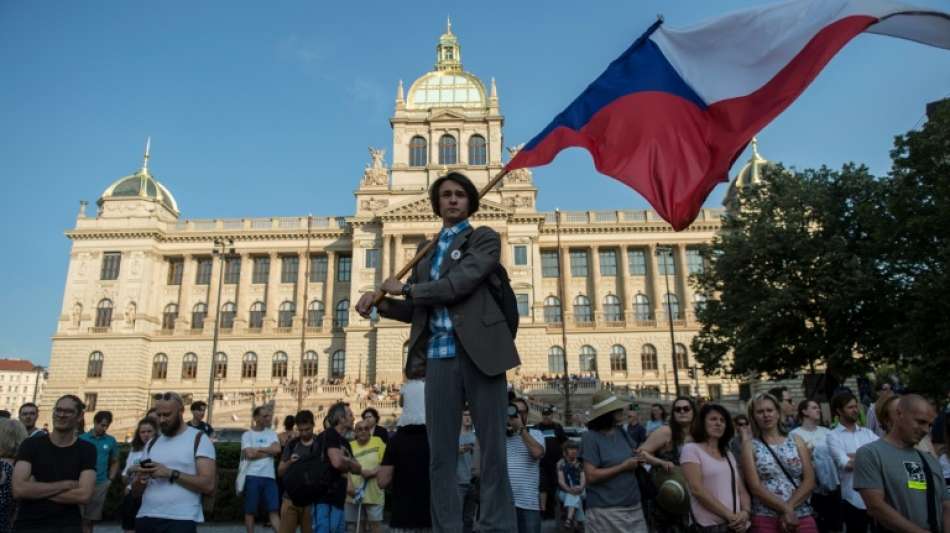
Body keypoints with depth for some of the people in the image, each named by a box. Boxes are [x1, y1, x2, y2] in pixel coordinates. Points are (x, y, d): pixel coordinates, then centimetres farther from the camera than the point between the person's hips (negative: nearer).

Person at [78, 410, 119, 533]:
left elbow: (115, 462, 13)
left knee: (91, 519, 12)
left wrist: (110, 480, 3)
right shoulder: (81, 439, -1)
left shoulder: (111, 441, 4)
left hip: (100, 485, 2)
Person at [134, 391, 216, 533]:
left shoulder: (199, 439, -4)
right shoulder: (152, 442, 14)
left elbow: (208, 485, -13)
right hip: (145, 518, 6)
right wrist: (141, 479, -7)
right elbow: (136, 488, 16)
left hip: (180, 520, -5)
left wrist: (171, 474, -18)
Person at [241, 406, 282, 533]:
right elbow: (250, 454, -13)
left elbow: (277, 449, -4)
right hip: (252, 476, -3)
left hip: (269, 476, 3)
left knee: (274, 510, 0)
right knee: (250, 511, 7)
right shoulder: (247, 434, 1)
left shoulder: (271, 433, 12)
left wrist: (258, 449, -7)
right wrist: (269, 451, -3)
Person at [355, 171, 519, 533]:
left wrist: (403, 288, -2)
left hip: (479, 351, -4)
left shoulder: (485, 238, 5)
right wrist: (380, 302, 0)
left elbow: (459, 284, -12)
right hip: (439, 356, 5)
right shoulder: (427, 251, 22)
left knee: (492, 450, 0)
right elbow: (415, 310, 19)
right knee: (440, 453, 3)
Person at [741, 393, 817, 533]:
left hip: (802, 516, 2)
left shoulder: (796, 441, 7)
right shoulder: (750, 444, 0)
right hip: (765, 519, -2)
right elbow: (755, 487, -8)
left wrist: (789, 507, -11)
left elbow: (809, 481, 0)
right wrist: (785, 509, -14)